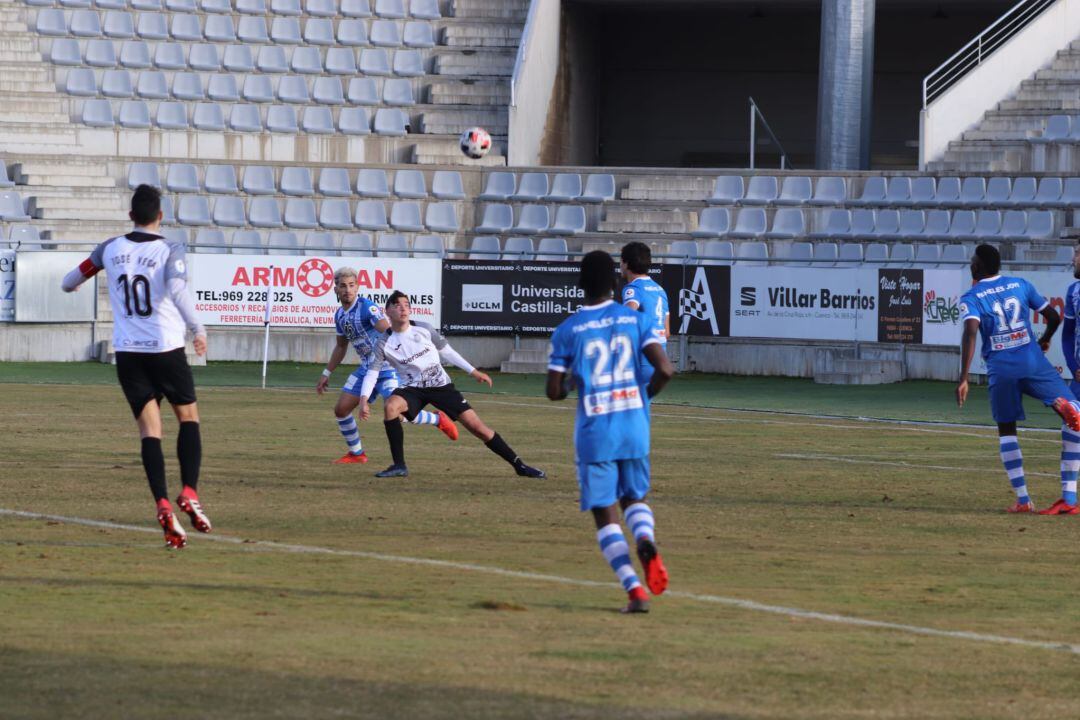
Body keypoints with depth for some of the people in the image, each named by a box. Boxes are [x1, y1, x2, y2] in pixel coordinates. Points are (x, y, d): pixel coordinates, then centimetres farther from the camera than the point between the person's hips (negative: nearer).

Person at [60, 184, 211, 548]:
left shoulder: (111, 249, 4)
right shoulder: (170, 250, -7)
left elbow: (71, 280, 17)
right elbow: (177, 289, -25)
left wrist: (70, 285, 41)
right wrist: (198, 329, -17)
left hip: (127, 352, 3)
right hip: (166, 348, -3)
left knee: (149, 427, 1)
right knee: (188, 417, 14)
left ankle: (162, 502, -17)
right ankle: (189, 492, -4)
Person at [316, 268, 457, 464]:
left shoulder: (367, 307, -18)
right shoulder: (340, 315, 8)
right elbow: (341, 347, 24)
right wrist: (326, 374, 25)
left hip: (387, 366, -8)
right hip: (366, 368, 8)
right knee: (341, 410, 4)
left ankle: (438, 419, 5)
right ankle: (356, 453, 21)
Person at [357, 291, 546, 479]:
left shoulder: (424, 330, -3)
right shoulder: (385, 343, -7)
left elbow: (446, 350, 9)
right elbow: (372, 373, -10)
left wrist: (473, 371, 9)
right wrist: (363, 399, -27)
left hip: (441, 386, 1)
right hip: (413, 389, -1)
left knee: (476, 425, -7)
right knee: (390, 406, -32)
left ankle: (519, 465, 2)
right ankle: (399, 466, -22)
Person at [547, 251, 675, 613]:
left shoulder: (567, 331, -4)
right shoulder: (637, 319, 0)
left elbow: (555, 390, -3)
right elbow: (664, 369, -10)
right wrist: (646, 393, 10)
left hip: (593, 433, -2)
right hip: (634, 426, 2)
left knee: (606, 515, 4)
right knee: (635, 497, 22)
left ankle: (636, 590, -10)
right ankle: (646, 541, -13)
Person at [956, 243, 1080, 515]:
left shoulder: (971, 298, 2)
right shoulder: (1020, 285, 13)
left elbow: (970, 333, -15)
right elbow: (1053, 316, 20)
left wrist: (963, 379, -20)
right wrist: (1045, 340, 42)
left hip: (1001, 369, -1)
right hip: (1033, 361, 1)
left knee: (1006, 430, 17)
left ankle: (1023, 499, 8)